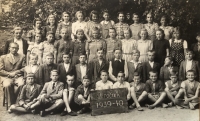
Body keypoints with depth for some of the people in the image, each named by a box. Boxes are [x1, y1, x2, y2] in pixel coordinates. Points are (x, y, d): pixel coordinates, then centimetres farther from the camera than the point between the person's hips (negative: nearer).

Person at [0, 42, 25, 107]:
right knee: (7, 85, -35)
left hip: (18, 77, 1)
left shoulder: (22, 57, 15)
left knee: (22, 84, -34)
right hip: (6, 77, 0)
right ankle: (10, 104, -20)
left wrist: (16, 72, -8)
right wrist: (10, 74, -9)